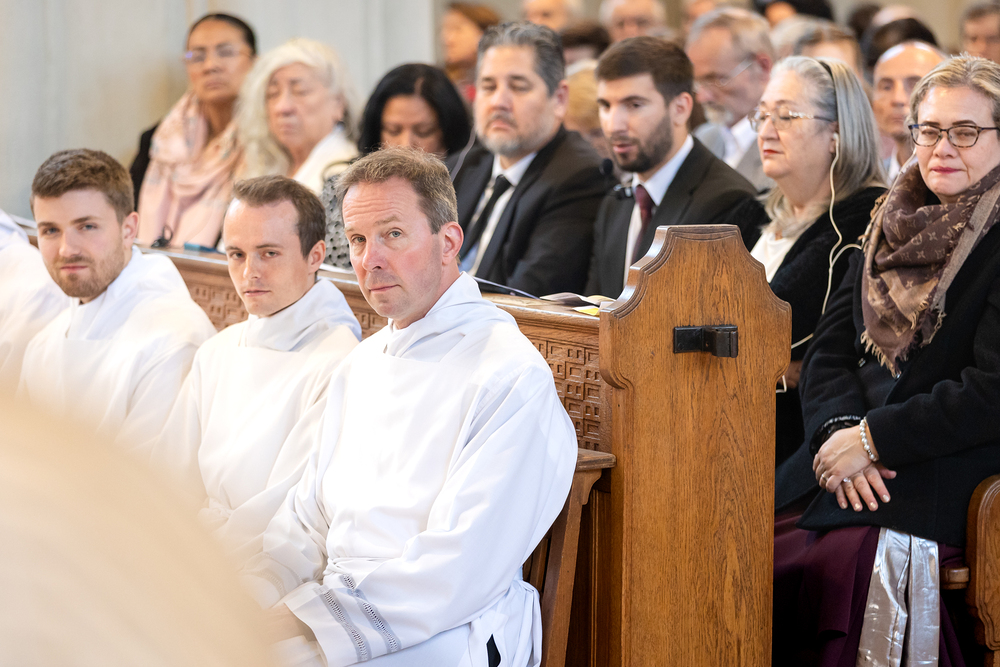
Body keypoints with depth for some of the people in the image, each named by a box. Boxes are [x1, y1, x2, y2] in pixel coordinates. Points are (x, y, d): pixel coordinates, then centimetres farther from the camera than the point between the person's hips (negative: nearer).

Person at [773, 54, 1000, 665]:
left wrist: (874, 438, -13)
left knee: (840, 562, -30)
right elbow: (829, 353, 13)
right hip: (846, 461, 6)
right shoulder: (890, 227, 17)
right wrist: (841, 427, -8)